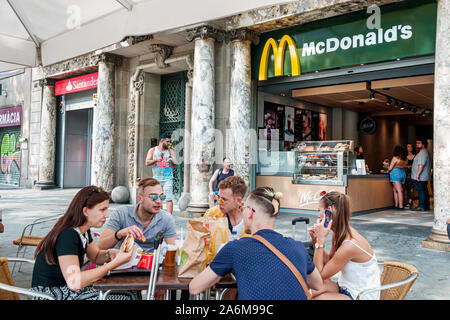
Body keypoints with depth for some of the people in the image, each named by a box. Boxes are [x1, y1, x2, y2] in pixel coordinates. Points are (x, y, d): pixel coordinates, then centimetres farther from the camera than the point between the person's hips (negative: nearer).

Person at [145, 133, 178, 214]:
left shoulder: (170, 151, 7)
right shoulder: (152, 150, 8)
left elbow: (176, 164, 2)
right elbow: (147, 162, -1)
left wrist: (172, 161, -21)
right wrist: (155, 160, -19)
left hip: (168, 179, -2)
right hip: (156, 179, 2)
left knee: (169, 199, -12)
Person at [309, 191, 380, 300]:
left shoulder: (349, 245, -28)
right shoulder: (338, 234, -3)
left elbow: (320, 275, -19)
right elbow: (330, 262, 9)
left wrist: (321, 240, -22)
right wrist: (316, 241, -4)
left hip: (361, 296, -7)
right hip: (346, 288, 7)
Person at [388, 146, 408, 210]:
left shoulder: (395, 158, -9)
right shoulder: (405, 159, 10)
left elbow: (390, 168, -7)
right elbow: (405, 167, 16)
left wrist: (388, 171, 13)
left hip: (396, 173, -7)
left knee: (399, 190, -9)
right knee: (394, 190, 13)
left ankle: (400, 206, -9)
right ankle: (396, 205, 13)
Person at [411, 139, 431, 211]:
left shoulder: (423, 152, -15)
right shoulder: (424, 152, 19)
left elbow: (421, 165, -23)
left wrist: (417, 174, -23)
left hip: (420, 177, -10)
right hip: (424, 177, 10)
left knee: (421, 191, -8)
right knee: (425, 191, 12)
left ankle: (421, 206, -6)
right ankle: (427, 206, 17)